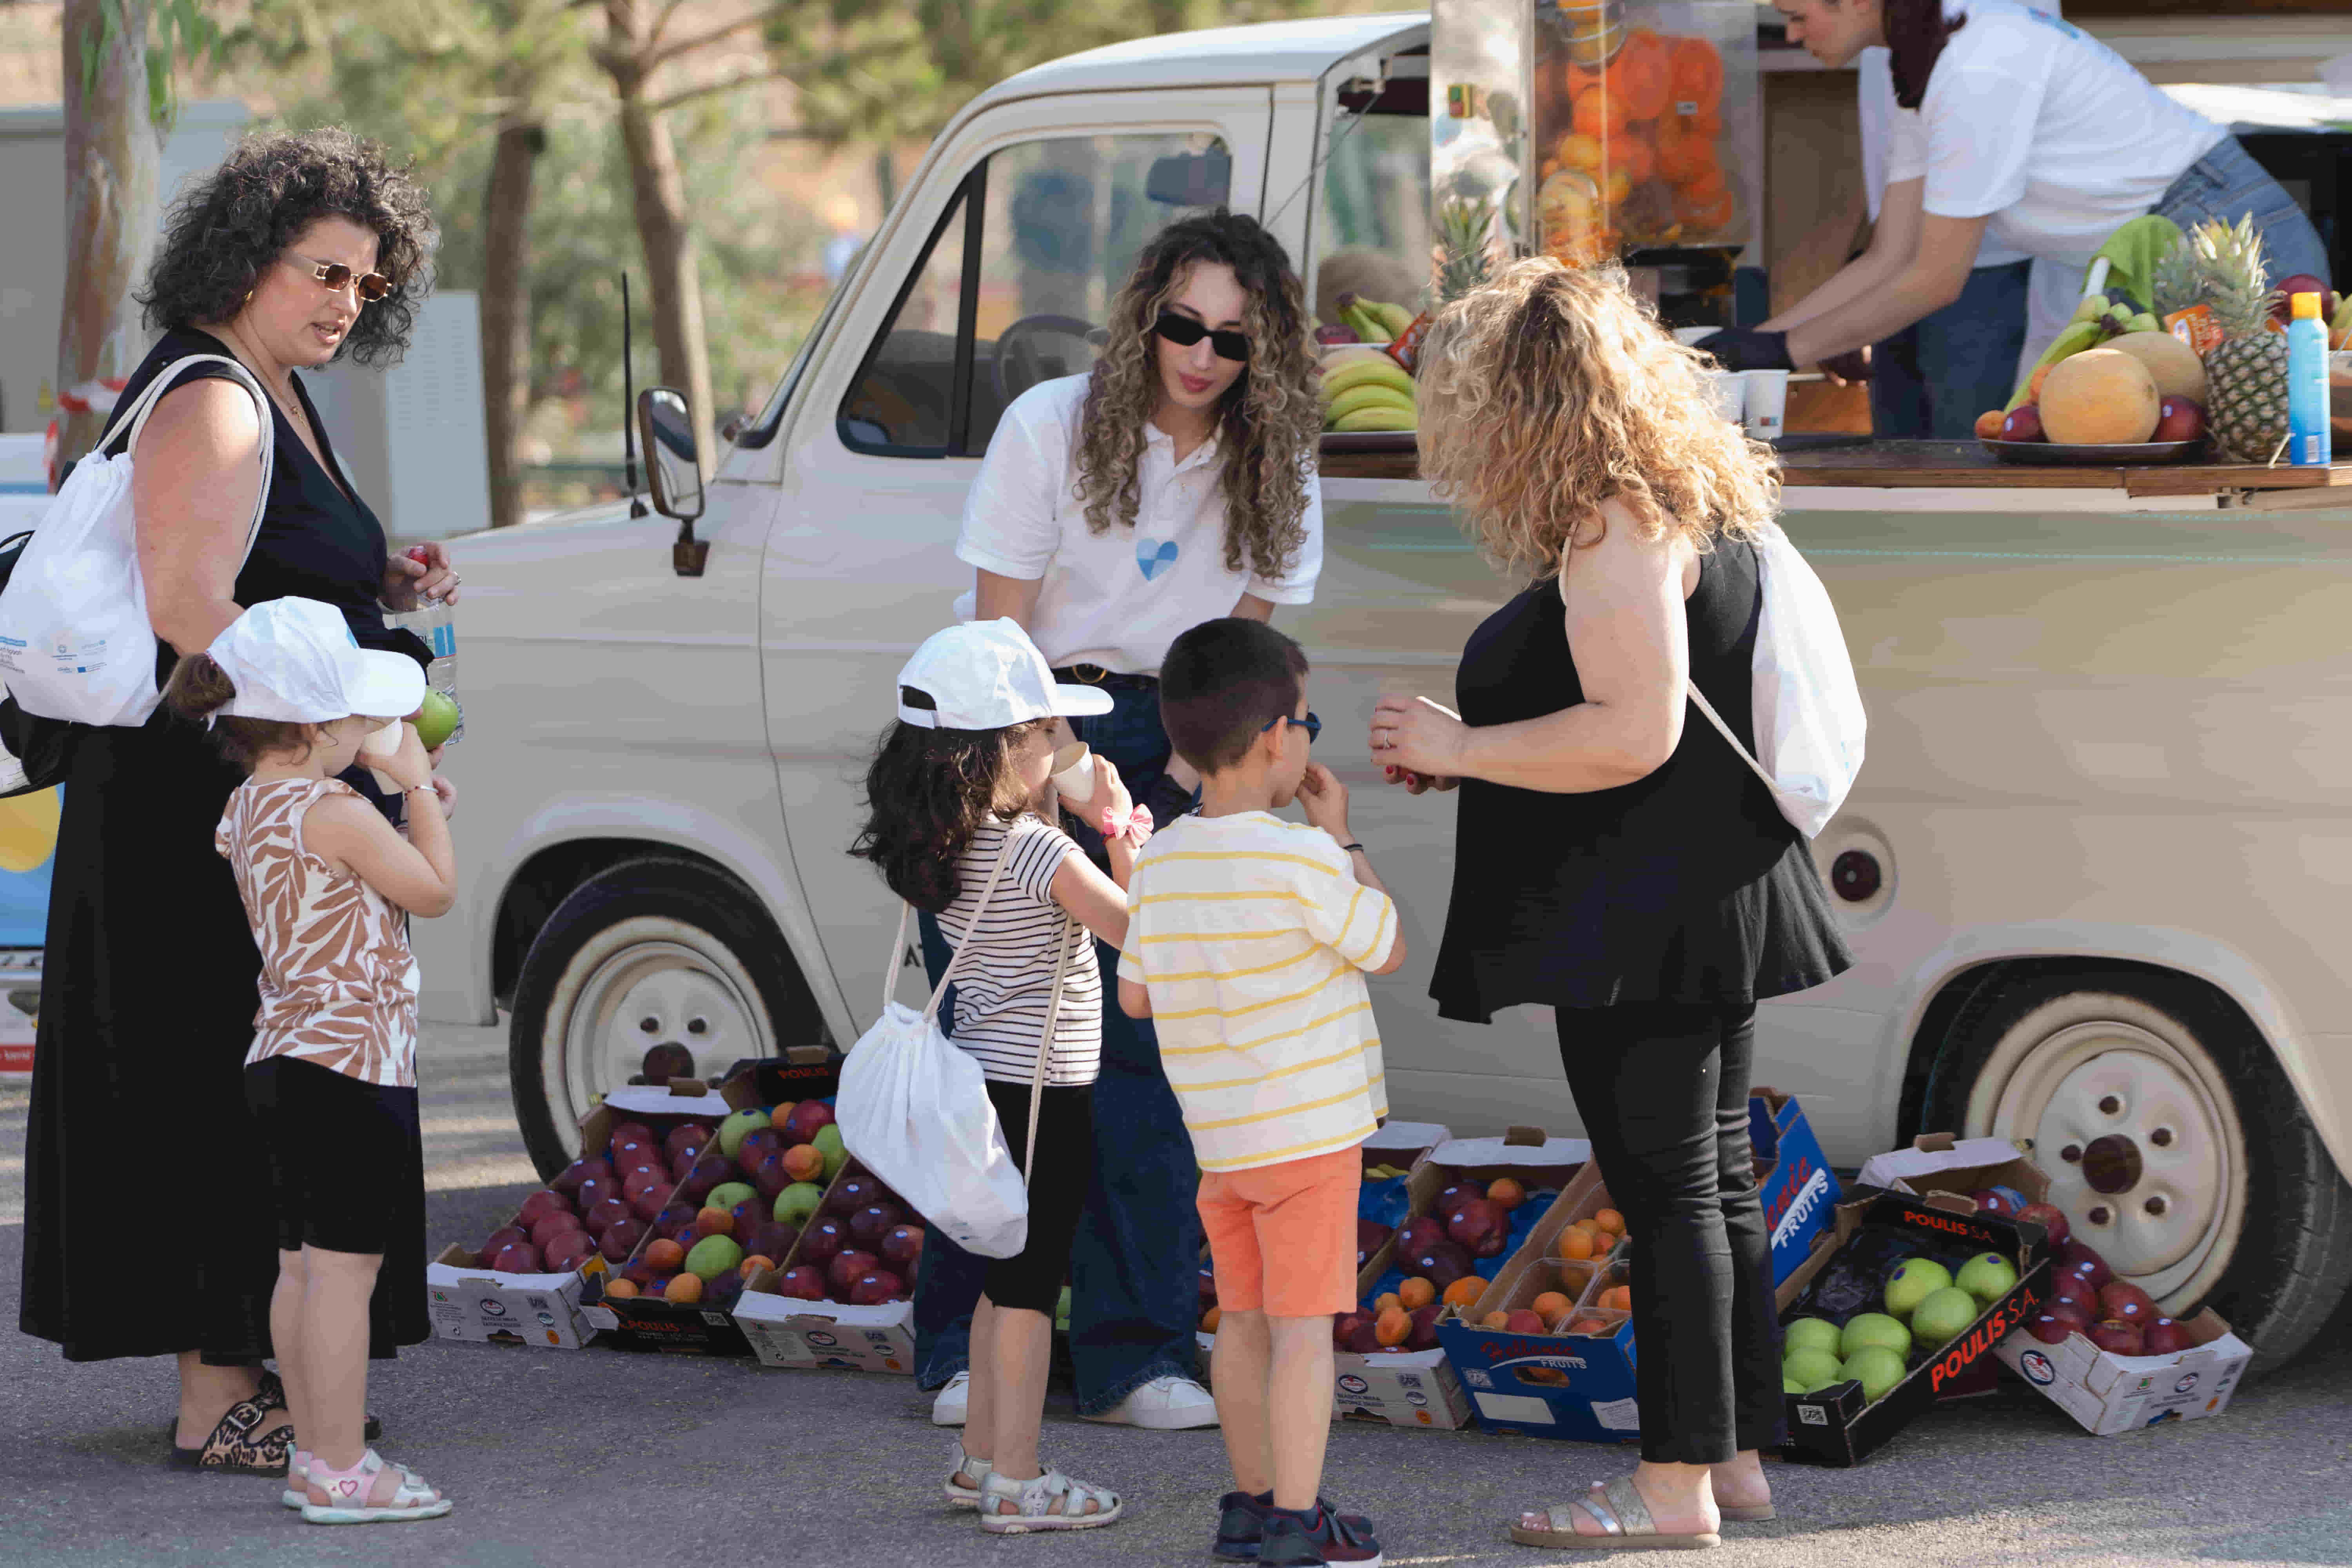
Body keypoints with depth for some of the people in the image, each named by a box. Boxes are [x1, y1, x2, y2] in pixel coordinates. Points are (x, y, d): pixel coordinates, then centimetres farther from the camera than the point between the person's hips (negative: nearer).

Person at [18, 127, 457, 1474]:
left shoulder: (280, 398, 16)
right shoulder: (206, 403, -15)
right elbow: (189, 613, -24)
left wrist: (382, 582, 7)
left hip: (274, 803, 10)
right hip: (207, 803, -10)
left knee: (269, 1086, 13)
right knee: (226, 1085, -8)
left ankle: (248, 1370, 20)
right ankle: (216, 1400, -6)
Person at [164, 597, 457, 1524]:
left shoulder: (248, 810, 11)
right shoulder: (333, 812, -17)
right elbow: (436, 893, -6)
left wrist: (412, 808, 20)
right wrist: (418, 792, 4)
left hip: (285, 1058, 10)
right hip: (350, 1062, -10)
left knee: (303, 1265, 13)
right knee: (344, 1268, -6)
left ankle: (315, 1457, 19)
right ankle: (339, 1472, -4)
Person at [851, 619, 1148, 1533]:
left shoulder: (953, 846, 3)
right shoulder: (1040, 851, -20)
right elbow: (1136, 928, -16)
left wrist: (1056, 815, 12)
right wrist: (1122, 833, -8)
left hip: (986, 1077, 8)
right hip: (1042, 1090, -8)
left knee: (1007, 1276, 19)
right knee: (1030, 1283, -1)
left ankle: (979, 1459, 26)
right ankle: (1017, 1483, 4)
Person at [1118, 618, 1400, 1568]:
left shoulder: (1159, 864, 0)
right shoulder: (1305, 860, -19)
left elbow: (1133, 996, 9)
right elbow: (1387, 949, -3)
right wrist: (1342, 833, 3)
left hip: (1218, 1135, 6)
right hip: (1312, 1130, -6)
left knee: (1244, 1319, 14)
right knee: (1303, 1326, -1)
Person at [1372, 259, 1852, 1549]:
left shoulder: (1617, 527, -17)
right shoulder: (1690, 510, 15)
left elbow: (1633, 734, -24)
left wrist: (1461, 746, -13)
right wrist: (1463, 752, 19)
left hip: (1644, 922, -10)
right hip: (1700, 909, 10)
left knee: (1666, 1189, -6)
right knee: (1712, 1182, 15)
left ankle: (1677, 1482, -2)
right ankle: (1734, 1457, 22)